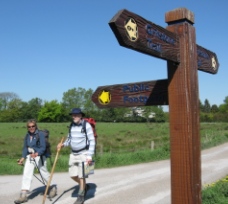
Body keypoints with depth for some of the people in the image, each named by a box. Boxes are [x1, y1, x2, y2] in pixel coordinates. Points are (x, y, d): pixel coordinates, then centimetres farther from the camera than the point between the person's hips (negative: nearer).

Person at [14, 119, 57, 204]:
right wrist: (23, 158, -1)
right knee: (26, 174, -6)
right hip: (30, 156, 5)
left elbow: (43, 147, -17)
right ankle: (23, 195, -4)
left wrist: (36, 153, -34)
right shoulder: (27, 136, 7)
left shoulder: (40, 134, -11)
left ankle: (53, 188, 32)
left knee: (44, 173, 8)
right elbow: (25, 147, 11)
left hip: (39, 156, -5)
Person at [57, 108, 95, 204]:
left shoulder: (86, 125, -13)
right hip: (73, 154, 6)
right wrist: (63, 144, -5)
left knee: (81, 176, -3)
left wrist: (90, 156, -18)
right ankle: (85, 186, 34)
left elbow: (92, 141, -14)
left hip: (83, 154, -6)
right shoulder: (71, 125, 5)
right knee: (73, 175, 8)